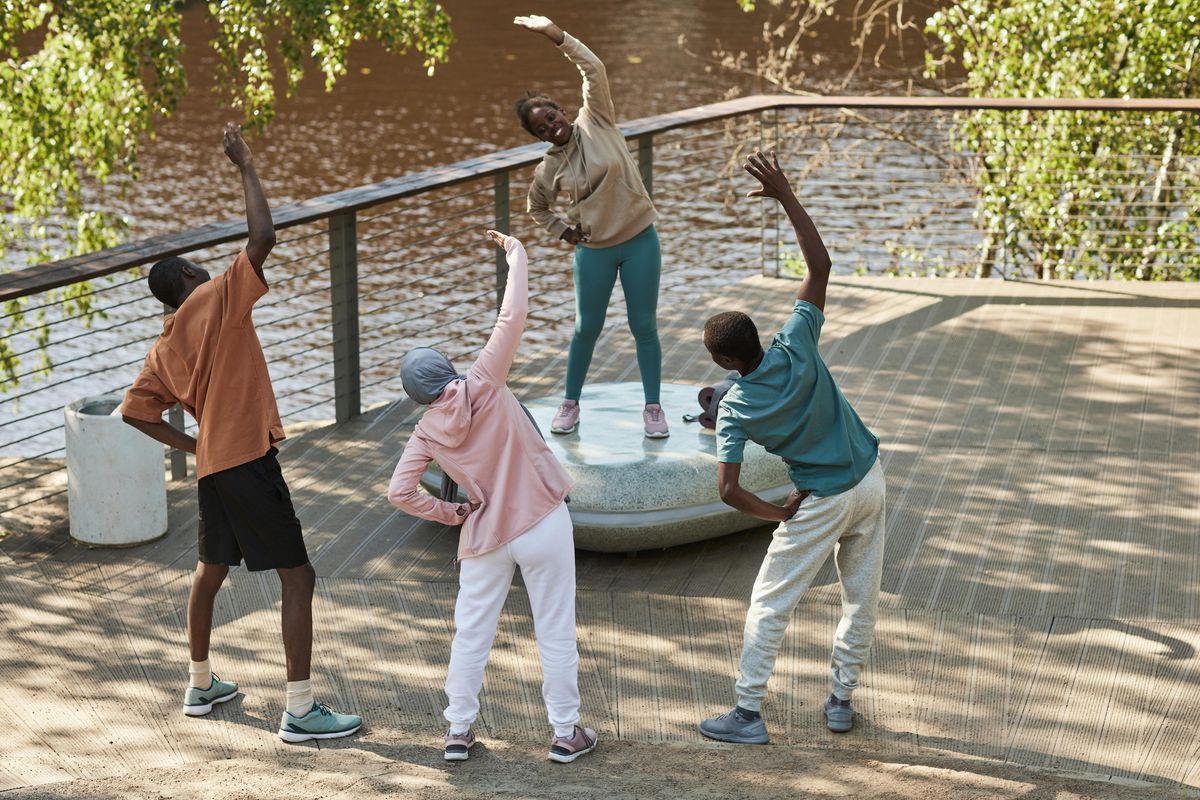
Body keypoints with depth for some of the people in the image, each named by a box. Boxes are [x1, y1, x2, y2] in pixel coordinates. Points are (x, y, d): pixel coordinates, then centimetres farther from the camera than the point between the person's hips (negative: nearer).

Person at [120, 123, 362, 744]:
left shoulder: (163, 349, 14)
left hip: (211, 465, 9)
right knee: (298, 576, -7)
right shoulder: (218, 298, -7)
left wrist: (190, 445, 15)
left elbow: (136, 410, 12)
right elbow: (263, 238, -16)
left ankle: (200, 686, 37)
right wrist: (246, 168, -8)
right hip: (249, 460, -9)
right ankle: (299, 711, -9)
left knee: (211, 569, 24)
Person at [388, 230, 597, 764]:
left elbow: (400, 493, -9)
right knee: (556, 631, 7)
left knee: (470, 634, 16)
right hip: (543, 526, -2)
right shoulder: (481, 385, -12)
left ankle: (458, 731, 22)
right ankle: (566, 734, 14)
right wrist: (515, 254, -2)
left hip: (485, 536, 3)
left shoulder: (427, 432, -3)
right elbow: (513, 315, -14)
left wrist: (450, 513, 5)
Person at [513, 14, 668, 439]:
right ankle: (570, 404, 26)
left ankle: (653, 407, 15)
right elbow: (536, 208, 17)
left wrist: (556, 34, -24)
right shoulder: (548, 169, -3)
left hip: (639, 240, -1)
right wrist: (563, 230, 4)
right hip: (593, 250, 1)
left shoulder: (596, 123, -8)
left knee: (644, 326, 4)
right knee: (587, 328, 10)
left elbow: (594, 69, -19)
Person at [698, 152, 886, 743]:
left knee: (769, 605, 8)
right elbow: (820, 265, -14)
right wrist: (785, 195, -16)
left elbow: (728, 489, -21)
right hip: (869, 480, 4)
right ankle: (841, 700, 27)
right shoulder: (796, 347, -15)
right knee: (861, 596, 17)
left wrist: (779, 515, -5)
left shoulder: (733, 410, -18)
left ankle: (748, 714, 12)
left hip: (822, 502, -4)